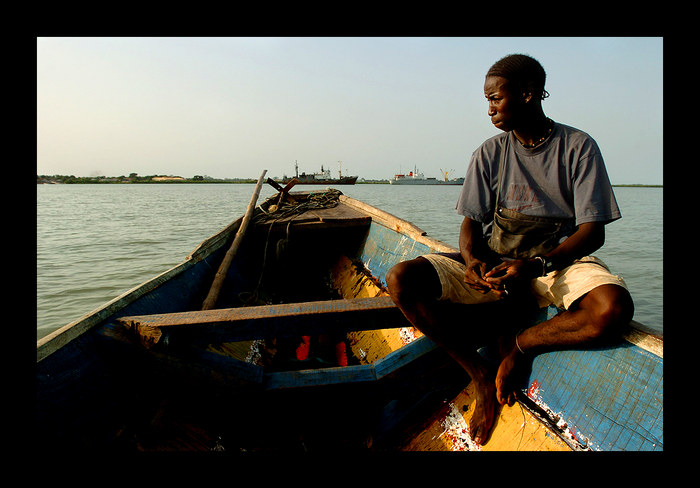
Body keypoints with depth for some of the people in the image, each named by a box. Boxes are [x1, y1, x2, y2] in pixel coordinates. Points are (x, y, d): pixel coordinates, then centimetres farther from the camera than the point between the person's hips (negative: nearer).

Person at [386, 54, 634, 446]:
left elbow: (593, 231, -7)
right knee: (401, 280, -20)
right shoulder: (490, 153, 7)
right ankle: (483, 374, -13)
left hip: (559, 261, -2)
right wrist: (472, 260, -21)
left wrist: (536, 266, -25)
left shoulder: (578, 147, -1)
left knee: (614, 307, -37)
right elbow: (472, 222, 4)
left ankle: (515, 345, -9)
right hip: (494, 262, 2)